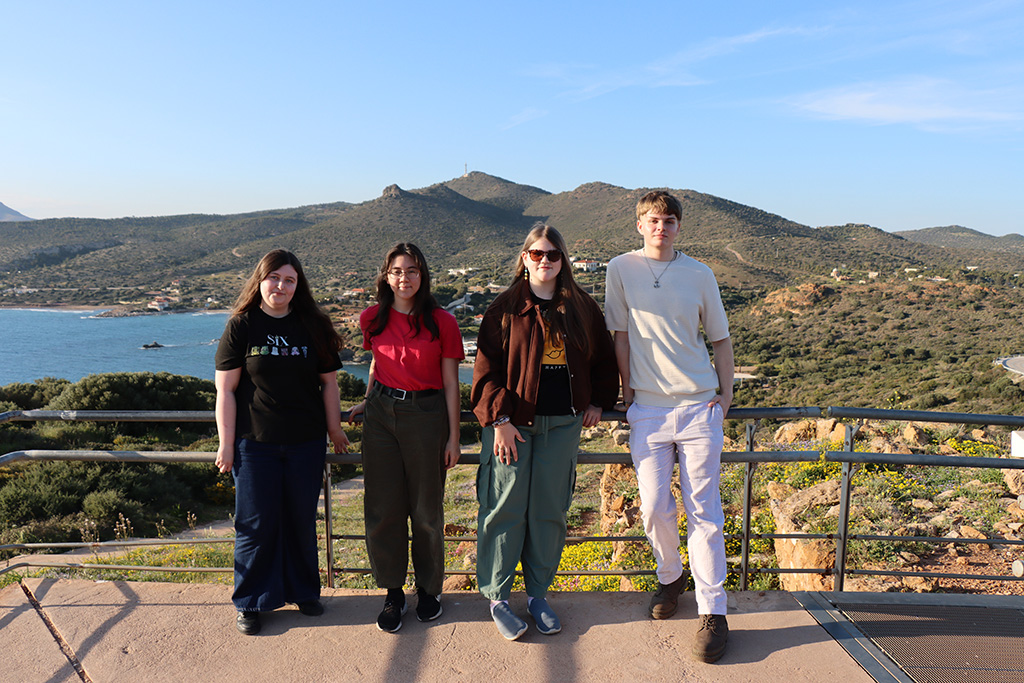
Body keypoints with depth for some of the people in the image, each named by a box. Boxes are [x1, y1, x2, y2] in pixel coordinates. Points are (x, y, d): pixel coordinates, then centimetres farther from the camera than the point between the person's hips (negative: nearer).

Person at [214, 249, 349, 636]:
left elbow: (329, 382, 8)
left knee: (302, 520, 13)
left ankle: (303, 591, 31)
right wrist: (226, 444, -5)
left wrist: (335, 430, 8)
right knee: (256, 524, 6)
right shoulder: (241, 327, -2)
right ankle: (251, 603, 23)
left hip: (306, 443, 2)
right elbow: (226, 390, -2)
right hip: (254, 444, -2)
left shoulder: (312, 327, 4)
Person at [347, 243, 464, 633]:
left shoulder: (442, 322, -6)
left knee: (426, 509, 7)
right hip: (381, 414, 3)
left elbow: (451, 383, -3)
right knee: (383, 507, 5)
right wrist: (368, 402, 14)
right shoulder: (373, 319, 4)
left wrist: (454, 436, -3)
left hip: (426, 415, -3)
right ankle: (393, 593, 21)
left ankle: (429, 588, 27)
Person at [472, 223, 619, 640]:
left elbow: (602, 358, 19)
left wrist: (598, 402, 11)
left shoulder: (582, 308, 8)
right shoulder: (505, 308, -2)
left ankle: (538, 594, 24)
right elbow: (487, 368, -5)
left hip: (563, 424, 3)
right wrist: (499, 419, -12)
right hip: (513, 423, -3)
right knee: (506, 509, 0)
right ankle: (497, 597, 16)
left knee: (550, 511, 8)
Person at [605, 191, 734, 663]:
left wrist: (725, 394, 5)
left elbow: (720, 339, 11)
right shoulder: (621, 269, 3)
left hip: (699, 406, 0)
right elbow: (620, 334, 6)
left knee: (703, 511, 1)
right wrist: (626, 388, 3)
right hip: (647, 408, 0)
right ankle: (670, 576, 32)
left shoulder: (699, 274, 5)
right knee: (654, 506, 3)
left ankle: (712, 611, 12)